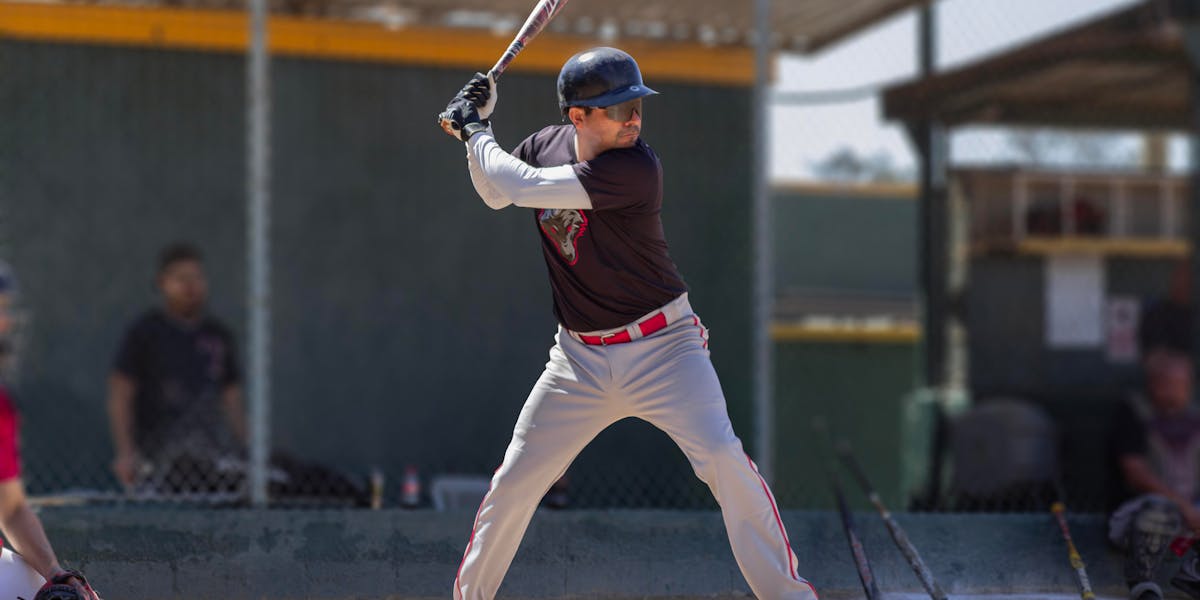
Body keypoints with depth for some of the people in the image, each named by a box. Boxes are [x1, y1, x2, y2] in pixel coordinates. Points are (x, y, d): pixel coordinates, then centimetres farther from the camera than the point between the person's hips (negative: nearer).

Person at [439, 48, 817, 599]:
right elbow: (495, 193, 19)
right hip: (580, 358, 5)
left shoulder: (635, 168, -23)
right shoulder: (546, 145, -2)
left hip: (662, 347, -5)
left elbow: (520, 187, -25)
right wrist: (474, 128, 5)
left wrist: (476, 129, -10)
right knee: (513, 485, 7)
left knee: (723, 459, -23)